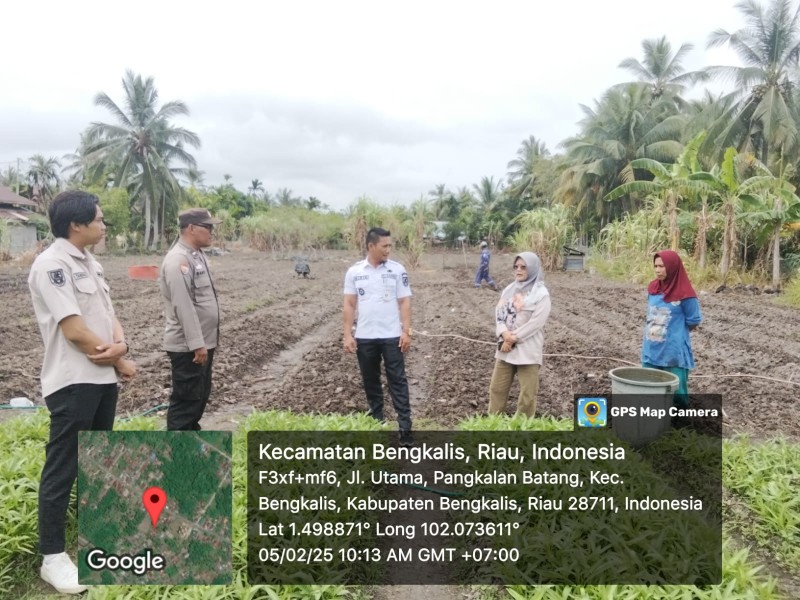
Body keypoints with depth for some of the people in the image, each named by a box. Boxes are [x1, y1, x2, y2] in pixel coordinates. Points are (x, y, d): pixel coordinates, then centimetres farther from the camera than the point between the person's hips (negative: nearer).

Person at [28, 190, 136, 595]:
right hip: (72, 383, -9)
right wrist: (118, 359, -8)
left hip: (103, 378, 9)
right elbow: (73, 329, -20)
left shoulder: (91, 264, 12)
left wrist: (120, 346, -11)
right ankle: (52, 557, 14)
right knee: (62, 468, 1)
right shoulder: (51, 265, -16)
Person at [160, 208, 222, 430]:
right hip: (187, 346, -10)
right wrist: (196, 344, -24)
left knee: (200, 396, 19)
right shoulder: (178, 260, -19)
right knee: (185, 400, -3)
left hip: (203, 342, 10)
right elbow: (183, 307, -24)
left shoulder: (197, 255, 13)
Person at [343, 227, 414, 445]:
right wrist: (348, 335, -3)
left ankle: (405, 427, 3)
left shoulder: (397, 270, -3)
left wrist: (406, 332, -9)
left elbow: (404, 302, -2)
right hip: (364, 337, 2)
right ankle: (376, 421, 28)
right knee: (370, 380, 13)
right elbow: (349, 305, 2)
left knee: (397, 380, 0)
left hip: (392, 336, -2)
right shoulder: (354, 271, 0)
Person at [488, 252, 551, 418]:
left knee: (527, 393, 2)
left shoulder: (541, 294, -9)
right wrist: (504, 334, -14)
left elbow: (535, 323, -16)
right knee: (497, 387, 13)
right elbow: (499, 312, 4)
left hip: (528, 349, -6)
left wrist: (513, 339, -15)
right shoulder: (509, 289, 9)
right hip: (506, 347, 6)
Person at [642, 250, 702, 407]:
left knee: (676, 392, 3)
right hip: (651, 351, 6)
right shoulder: (653, 288, 4)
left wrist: (676, 333, 6)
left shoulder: (684, 293, -14)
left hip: (674, 353, -6)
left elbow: (694, 321, -4)